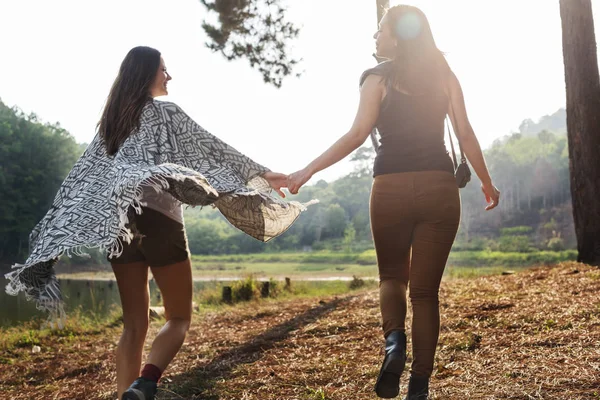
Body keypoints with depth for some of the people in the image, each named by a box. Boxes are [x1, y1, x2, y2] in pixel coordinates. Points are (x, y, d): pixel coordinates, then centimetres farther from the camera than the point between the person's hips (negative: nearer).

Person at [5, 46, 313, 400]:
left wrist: (57, 234, 15)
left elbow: (81, 178, 15)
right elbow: (213, 148, 2)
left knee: (134, 324, 10)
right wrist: (259, 172, 8)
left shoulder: (109, 123, 18)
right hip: (159, 219, -5)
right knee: (179, 318, 3)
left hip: (119, 224, 6)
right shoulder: (166, 112, 2)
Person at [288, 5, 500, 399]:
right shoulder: (444, 74, 11)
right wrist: (487, 182, 17)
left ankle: (394, 339, -8)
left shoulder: (378, 76, 3)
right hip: (439, 187, 2)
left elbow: (358, 134, -9)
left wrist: (308, 170, -6)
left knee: (392, 275, 19)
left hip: (391, 187, -2)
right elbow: (466, 134, 6)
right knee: (425, 289, 8)